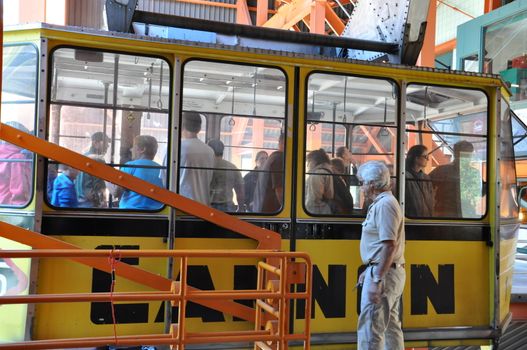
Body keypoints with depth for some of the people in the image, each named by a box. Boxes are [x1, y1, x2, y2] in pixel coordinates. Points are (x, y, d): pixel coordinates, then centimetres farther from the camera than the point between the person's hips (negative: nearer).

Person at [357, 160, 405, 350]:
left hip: (384, 274, -10)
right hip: (390, 272, 10)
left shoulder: (384, 205, -16)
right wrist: (370, 271, 22)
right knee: (391, 326, 15)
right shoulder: (382, 203, 15)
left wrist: (376, 280, -25)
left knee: (369, 328, -7)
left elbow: (389, 246, -24)